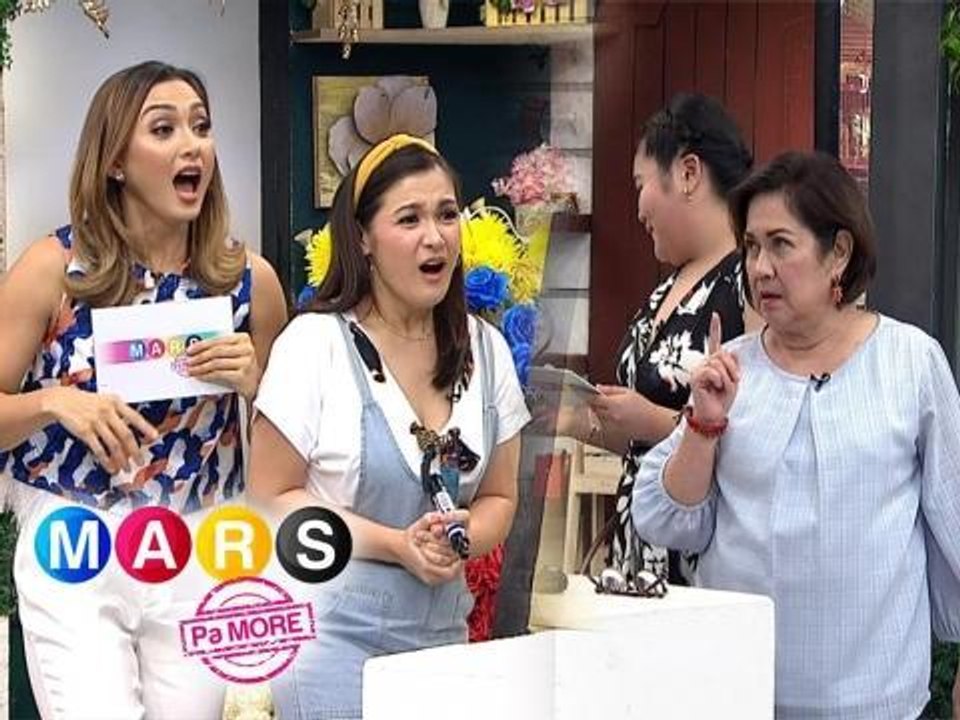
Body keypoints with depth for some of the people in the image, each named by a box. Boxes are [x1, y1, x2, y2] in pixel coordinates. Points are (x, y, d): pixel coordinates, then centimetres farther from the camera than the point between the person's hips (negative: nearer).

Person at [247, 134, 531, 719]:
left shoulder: (485, 348, 4)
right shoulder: (315, 343, -10)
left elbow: (499, 496, 10)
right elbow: (271, 498, -9)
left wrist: (462, 539, -13)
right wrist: (397, 545, -18)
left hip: (442, 631, 4)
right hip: (331, 631, -4)